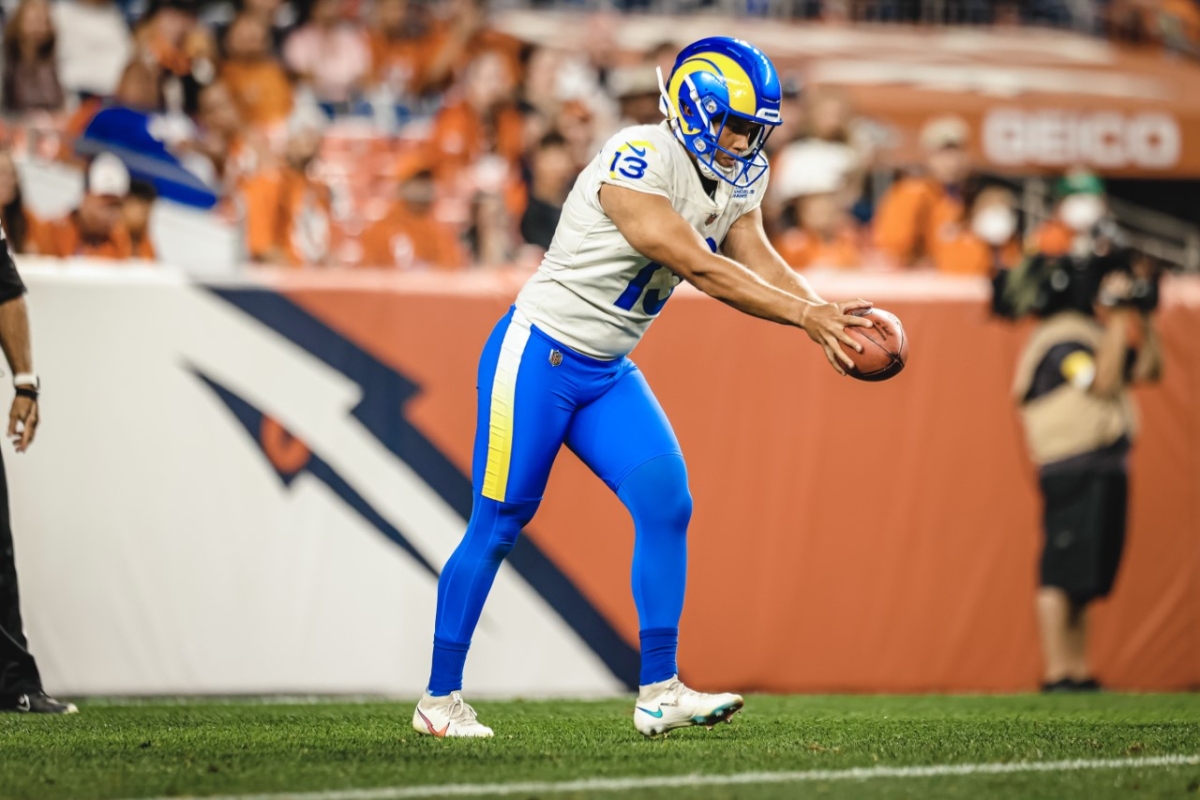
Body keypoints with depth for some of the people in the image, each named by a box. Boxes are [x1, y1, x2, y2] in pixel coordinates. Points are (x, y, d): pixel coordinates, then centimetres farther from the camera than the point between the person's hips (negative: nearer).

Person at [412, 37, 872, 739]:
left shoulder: (735, 180, 3)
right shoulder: (638, 163, -25)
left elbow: (761, 266, -3)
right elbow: (701, 269, -28)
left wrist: (825, 315, -22)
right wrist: (805, 314, -28)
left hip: (609, 374, 8)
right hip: (537, 357, -8)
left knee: (667, 503, -8)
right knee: (497, 526, -1)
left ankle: (659, 693, -5)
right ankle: (440, 698, 12)